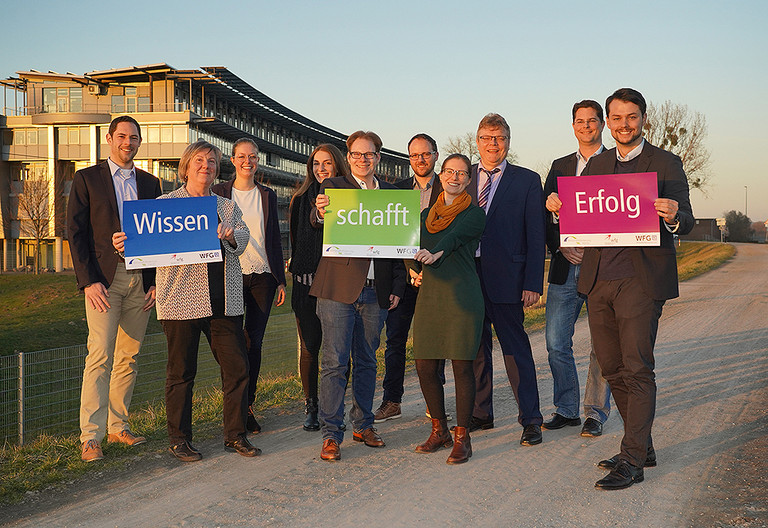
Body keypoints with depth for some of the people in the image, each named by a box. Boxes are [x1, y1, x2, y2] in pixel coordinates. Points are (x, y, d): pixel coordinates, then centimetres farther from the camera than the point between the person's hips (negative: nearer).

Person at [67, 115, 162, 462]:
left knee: (128, 356, 8)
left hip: (141, 280, 4)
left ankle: (117, 426, 19)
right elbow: (76, 233, -2)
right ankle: (90, 437, -6)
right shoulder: (87, 179, 4)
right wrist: (88, 281, -11)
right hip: (104, 279, -4)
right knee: (100, 355, -10)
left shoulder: (150, 183, 15)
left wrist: (156, 282, 5)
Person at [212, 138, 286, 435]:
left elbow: (275, 241, 14)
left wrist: (281, 280, 10)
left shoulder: (267, 196, 12)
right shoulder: (219, 193, 5)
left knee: (254, 342, 2)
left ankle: (247, 406, 13)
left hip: (262, 276, 2)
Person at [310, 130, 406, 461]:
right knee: (335, 362, -3)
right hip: (338, 287, -3)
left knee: (366, 361, 13)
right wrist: (319, 213, -39)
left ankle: (363, 425, 26)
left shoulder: (391, 194, 12)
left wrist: (397, 287, 6)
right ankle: (331, 434, 3)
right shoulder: (333, 187, 4)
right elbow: (317, 221, -15)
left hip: (376, 292, 3)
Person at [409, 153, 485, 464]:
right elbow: (412, 247, 14)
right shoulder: (427, 214, 18)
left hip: (462, 296, -5)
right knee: (425, 365, 4)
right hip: (429, 296, 5)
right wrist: (416, 270, -7)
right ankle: (439, 430, 23)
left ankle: (462, 438, 8)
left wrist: (435, 253, -36)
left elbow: (456, 235, -18)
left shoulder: (474, 214, 2)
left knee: (462, 366, -4)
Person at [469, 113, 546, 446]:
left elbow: (536, 236, -1)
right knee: (475, 348, 12)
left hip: (505, 277, -3)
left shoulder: (527, 181, 2)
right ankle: (481, 414, 25)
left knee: (516, 349, 0)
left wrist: (533, 283, -9)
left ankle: (530, 419, 10)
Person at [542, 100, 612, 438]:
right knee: (556, 342, 3)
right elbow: (546, 216, 11)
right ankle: (566, 409, 17)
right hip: (566, 267, 3)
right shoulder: (560, 166, 15)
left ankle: (595, 412, 13)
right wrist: (560, 247, -5)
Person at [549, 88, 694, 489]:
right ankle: (642, 446, 26)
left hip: (641, 279, -6)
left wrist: (672, 216, -26)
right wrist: (560, 207, -5)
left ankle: (632, 461, 2)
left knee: (637, 370, -5)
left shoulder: (665, 164, 1)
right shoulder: (596, 165, 16)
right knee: (612, 369, 11)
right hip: (599, 279, 6)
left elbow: (686, 222, -2)